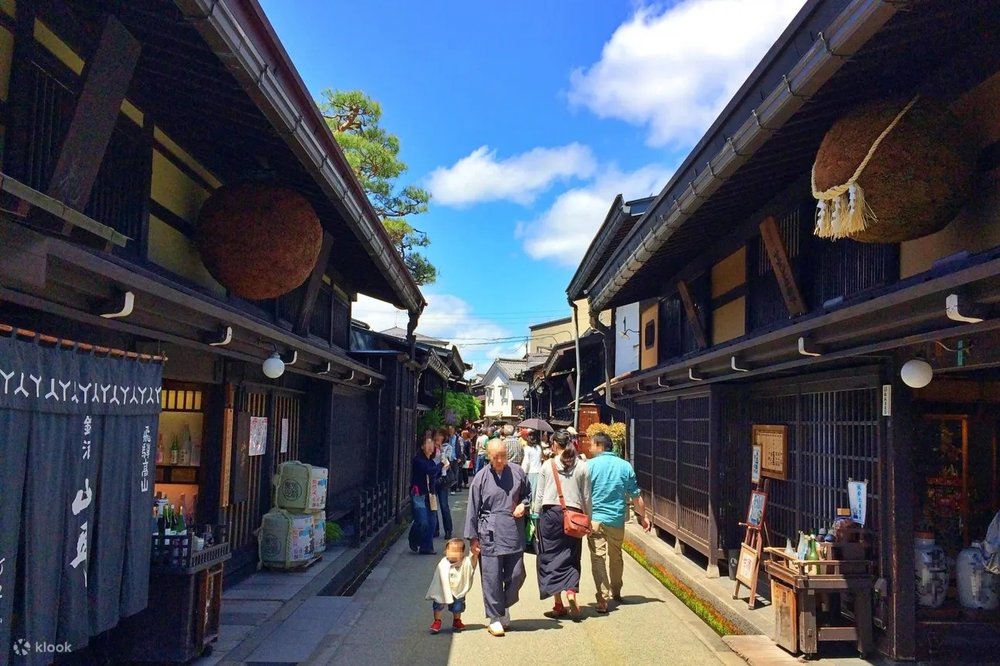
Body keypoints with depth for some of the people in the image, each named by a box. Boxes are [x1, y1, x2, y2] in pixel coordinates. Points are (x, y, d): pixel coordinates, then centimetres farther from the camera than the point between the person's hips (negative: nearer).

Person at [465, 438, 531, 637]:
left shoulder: (518, 472, 4)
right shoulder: (481, 477, -3)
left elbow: (528, 494, 20)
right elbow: (473, 509, 2)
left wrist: (523, 505, -2)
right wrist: (473, 538, 1)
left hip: (514, 534, 2)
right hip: (490, 536, -2)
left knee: (516, 575, 4)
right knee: (492, 578, 0)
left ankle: (504, 607, 29)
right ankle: (495, 617, 14)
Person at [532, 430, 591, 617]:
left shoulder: (547, 465, -1)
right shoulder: (582, 466, 2)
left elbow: (539, 494, 1)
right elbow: (586, 496, 5)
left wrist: (536, 515, 9)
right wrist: (588, 518, 14)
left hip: (550, 512, -1)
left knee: (550, 557, 7)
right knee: (571, 557, 10)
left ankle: (559, 605, 8)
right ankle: (571, 591, -14)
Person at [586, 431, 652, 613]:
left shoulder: (590, 465, -6)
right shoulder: (625, 466, 3)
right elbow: (636, 496, 7)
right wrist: (644, 516, 17)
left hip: (595, 519, -4)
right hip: (617, 519, 4)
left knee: (598, 558, -4)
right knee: (615, 557, 21)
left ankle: (603, 599, -14)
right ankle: (616, 592, 37)